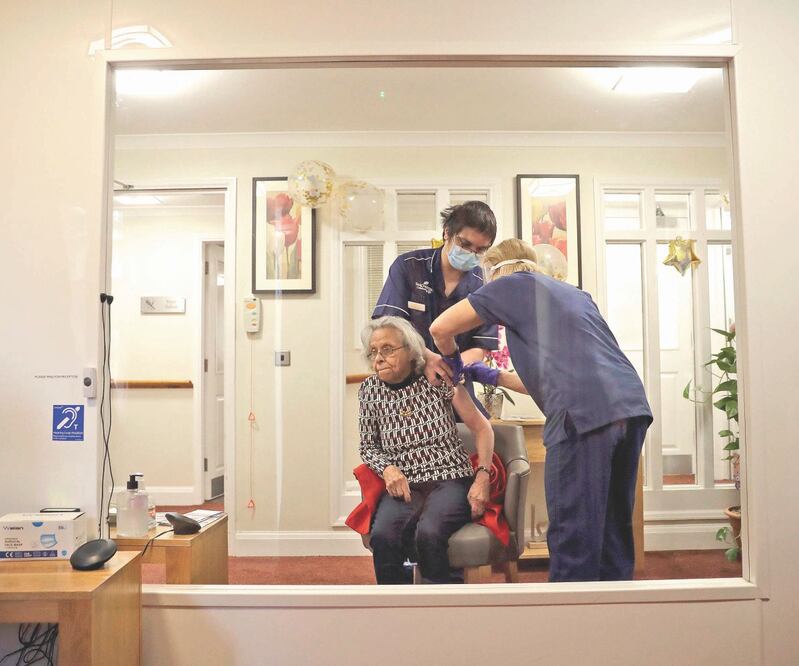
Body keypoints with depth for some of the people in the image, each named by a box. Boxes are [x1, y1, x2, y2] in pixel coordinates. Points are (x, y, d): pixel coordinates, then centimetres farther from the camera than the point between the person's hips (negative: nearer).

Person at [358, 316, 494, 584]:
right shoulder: (370, 389, 5)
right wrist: (387, 468, -7)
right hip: (404, 486, 2)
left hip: (450, 480, -2)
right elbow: (368, 446, 14)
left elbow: (481, 428, 3)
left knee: (428, 533, -33)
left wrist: (482, 478, -8)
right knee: (383, 536, -30)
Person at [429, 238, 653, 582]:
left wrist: (452, 360, 29)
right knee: (613, 530, 16)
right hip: (632, 404, 8)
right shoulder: (575, 294, 32)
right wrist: (495, 377, 39)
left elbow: (441, 328, 9)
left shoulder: (513, 284, 12)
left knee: (573, 535, 0)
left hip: (584, 413, -8)